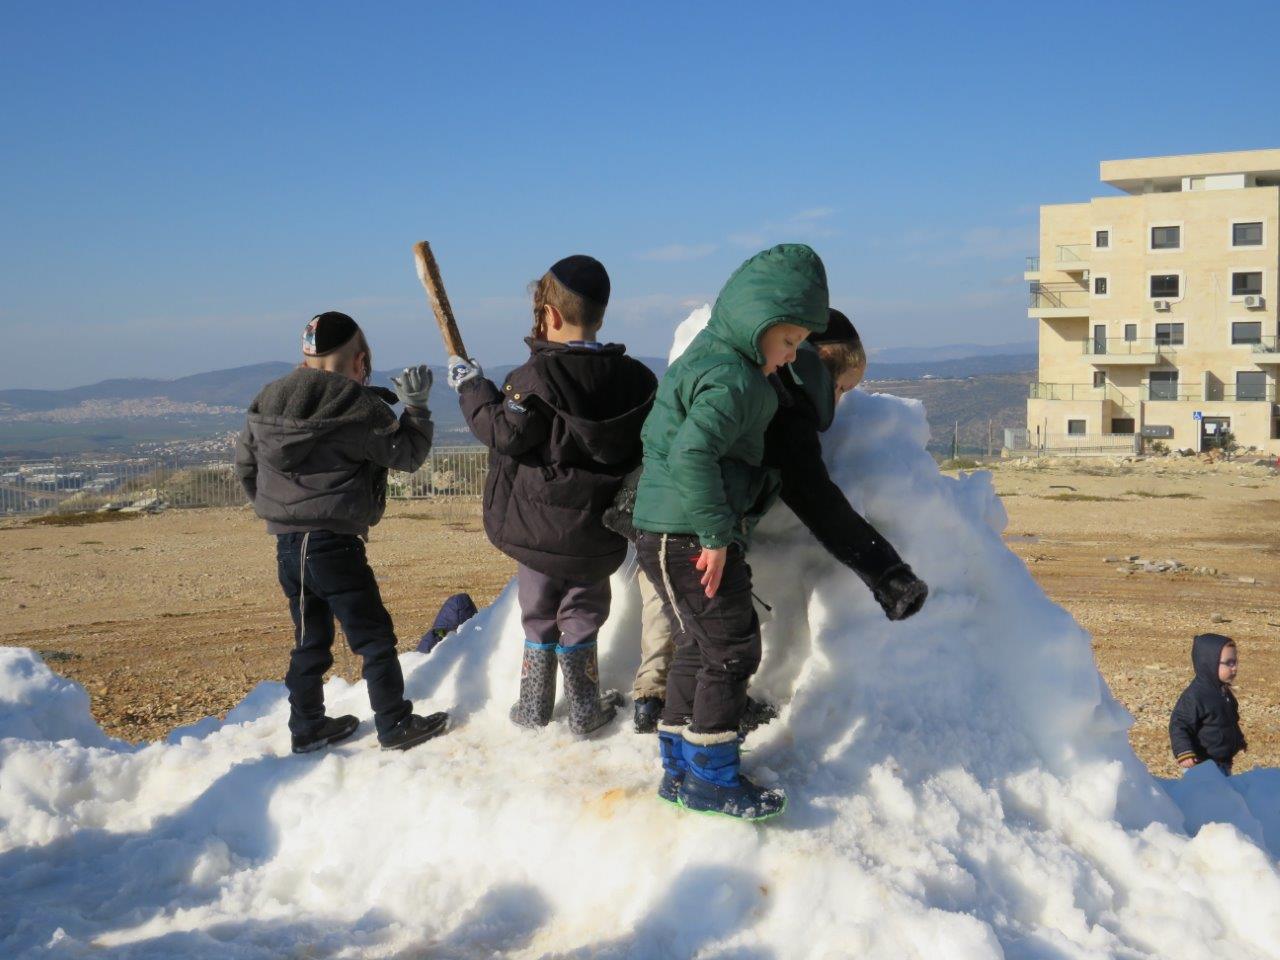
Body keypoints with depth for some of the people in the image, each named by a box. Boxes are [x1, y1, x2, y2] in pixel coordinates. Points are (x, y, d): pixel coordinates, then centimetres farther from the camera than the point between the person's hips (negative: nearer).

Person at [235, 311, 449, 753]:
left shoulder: (268, 401, 8)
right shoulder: (360, 408, -12)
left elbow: (244, 464, 17)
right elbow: (409, 453, -2)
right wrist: (416, 405, 9)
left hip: (286, 545, 7)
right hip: (333, 545, -7)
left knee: (310, 639, 18)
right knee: (374, 636, 4)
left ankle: (307, 727, 26)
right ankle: (395, 725, 10)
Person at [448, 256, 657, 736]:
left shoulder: (537, 377, -19)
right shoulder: (635, 378, -3)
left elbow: (505, 432, -18)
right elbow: (643, 446, 5)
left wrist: (473, 388, -5)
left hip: (539, 529, -3)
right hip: (599, 534, 3)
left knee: (539, 615, 15)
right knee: (583, 614, 18)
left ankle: (534, 705, 24)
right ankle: (585, 710, 20)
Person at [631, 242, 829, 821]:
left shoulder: (713, 358, 15)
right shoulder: (731, 379, -18)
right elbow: (692, 453, -31)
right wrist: (716, 534, -25)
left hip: (672, 533, 11)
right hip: (687, 536, -11)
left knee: (699, 650, 17)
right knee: (731, 649, -4)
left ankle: (679, 770, 25)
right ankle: (712, 778, 4)